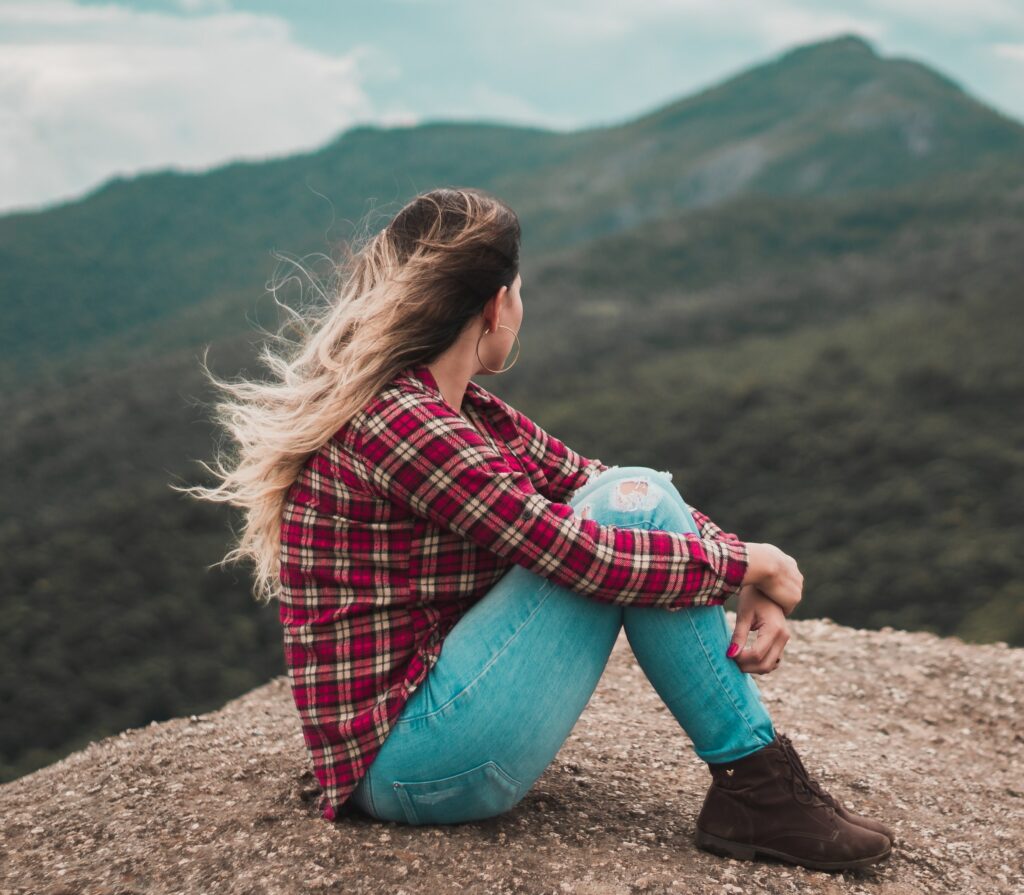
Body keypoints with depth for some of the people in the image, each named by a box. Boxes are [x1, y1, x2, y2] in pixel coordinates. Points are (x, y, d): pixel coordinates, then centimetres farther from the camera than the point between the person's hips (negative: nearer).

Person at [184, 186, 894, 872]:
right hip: (411, 765, -10)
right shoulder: (392, 422, -20)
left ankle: (753, 787, 4)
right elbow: (584, 554, -24)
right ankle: (757, 788, -4)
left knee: (637, 496, 7)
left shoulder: (469, 411, 9)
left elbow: (590, 485, 10)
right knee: (633, 504, -13)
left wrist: (749, 582, -3)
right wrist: (745, 561, -9)